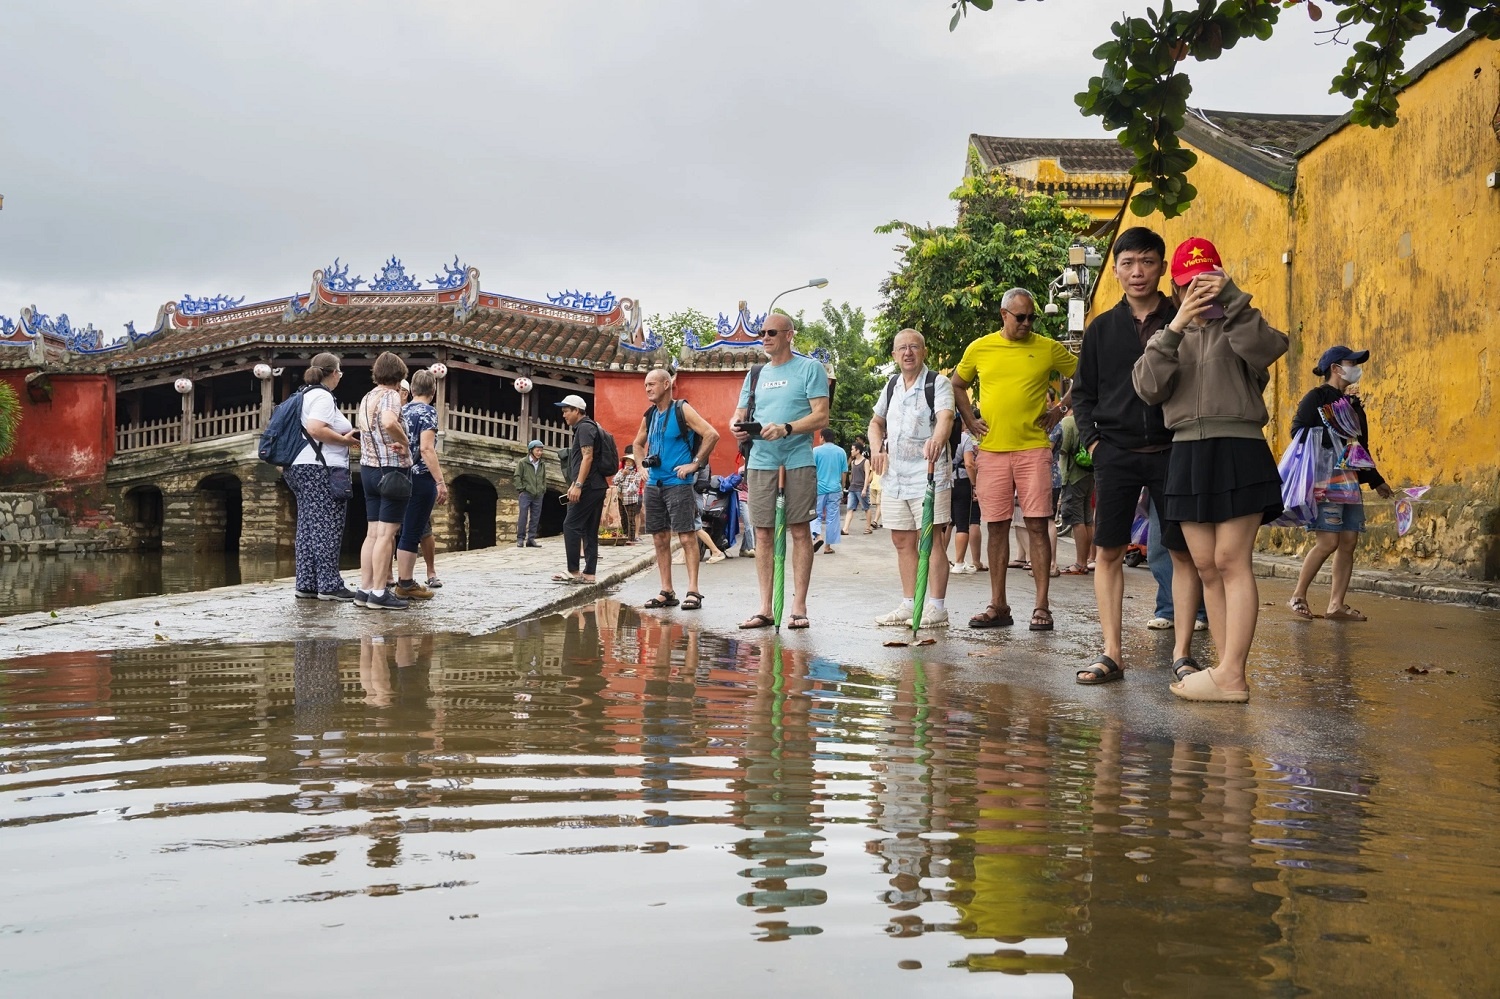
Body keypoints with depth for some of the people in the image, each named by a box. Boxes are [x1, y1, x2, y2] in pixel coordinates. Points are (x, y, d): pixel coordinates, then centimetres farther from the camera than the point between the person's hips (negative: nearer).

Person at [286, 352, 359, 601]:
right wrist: (345, 440, -13)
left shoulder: (306, 394, 20)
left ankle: (306, 584, 9)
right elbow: (316, 429, -24)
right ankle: (329, 585, -8)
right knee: (327, 528, -8)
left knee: (309, 527, 9)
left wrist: (342, 437, 17)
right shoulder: (323, 396, -10)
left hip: (302, 467, 10)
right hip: (322, 469, -10)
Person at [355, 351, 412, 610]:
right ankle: (379, 593, -5)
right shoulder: (390, 395, -11)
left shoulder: (367, 398, 15)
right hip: (393, 469, -8)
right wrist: (405, 442, -18)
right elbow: (389, 422, -33)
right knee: (386, 534, -6)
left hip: (369, 468, 8)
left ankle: (364, 589, 11)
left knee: (372, 532, 11)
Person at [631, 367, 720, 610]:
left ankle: (693, 591, -8)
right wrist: (643, 466, 15)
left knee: (687, 537, -9)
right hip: (653, 484, 7)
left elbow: (712, 435, -16)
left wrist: (695, 464, -15)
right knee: (660, 539, 7)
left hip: (678, 483, -7)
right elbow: (638, 444, 31)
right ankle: (666, 592, 12)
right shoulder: (649, 416, 14)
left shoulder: (682, 411, -7)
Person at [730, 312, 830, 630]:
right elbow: (740, 413, 21)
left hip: (797, 461, -5)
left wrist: (786, 429, -22)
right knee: (763, 535, 4)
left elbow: (821, 416, -8)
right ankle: (765, 609, 9)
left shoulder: (810, 368, 1)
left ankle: (799, 607, 5)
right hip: (760, 461, 5)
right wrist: (738, 427, -3)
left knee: (800, 532, -1)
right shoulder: (756, 374, 18)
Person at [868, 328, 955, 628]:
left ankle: (937, 608, -4)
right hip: (895, 476, 7)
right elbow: (876, 423, 25)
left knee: (932, 539, -8)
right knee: (902, 540, 10)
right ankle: (909, 605, 19)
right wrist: (877, 448, 4)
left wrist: (937, 440, -47)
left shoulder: (938, 383, -7)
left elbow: (945, 417, -25)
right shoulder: (892, 386, 14)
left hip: (928, 473, -7)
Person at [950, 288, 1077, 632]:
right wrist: (970, 422, 9)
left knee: (1037, 526, -4)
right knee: (997, 526, 5)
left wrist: (1060, 410, 3)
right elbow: (957, 385, 20)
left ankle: (1042, 607, 0)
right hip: (992, 450, 2)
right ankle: (998, 606, 11)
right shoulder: (979, 349, 7)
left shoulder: (1048, 348, 3)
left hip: (1033, 449, -2)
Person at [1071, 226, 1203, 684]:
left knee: (1184, 551, 1)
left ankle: (1182, 651, 9)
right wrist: (1092, 440, 1)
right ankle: (1111, 653, 6)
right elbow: (1083, 392, 12)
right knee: (1108, 551, 0)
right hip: (1116, 453, 1)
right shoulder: (1102, 328, 9)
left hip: (1173, 452, -1)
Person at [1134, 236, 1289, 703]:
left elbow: (1267, 348, -16)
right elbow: (1150, 388, -2)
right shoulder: (1167, 337, 18)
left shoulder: (1237, 328, 9)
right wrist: (1174, 329, -13)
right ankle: (1228, 672, 5)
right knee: (1206, 567, 2)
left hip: (1238, 450, -4)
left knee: (1231, 561, -10)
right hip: (1187, 454, 4)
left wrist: (1232, 297, -19)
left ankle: (1231, 674, -12)